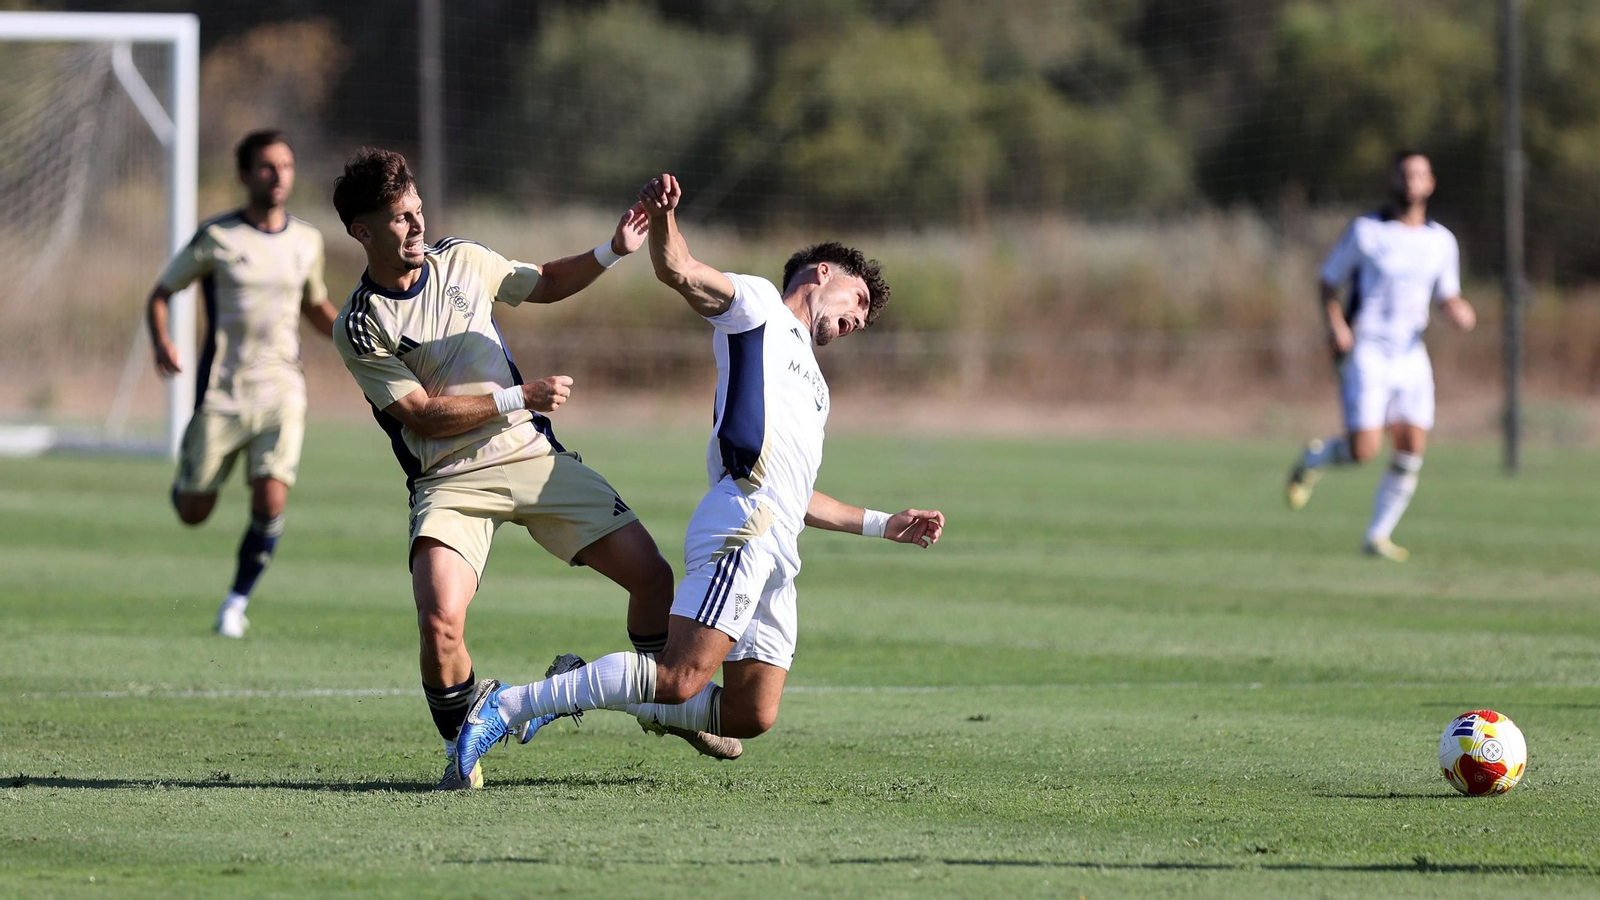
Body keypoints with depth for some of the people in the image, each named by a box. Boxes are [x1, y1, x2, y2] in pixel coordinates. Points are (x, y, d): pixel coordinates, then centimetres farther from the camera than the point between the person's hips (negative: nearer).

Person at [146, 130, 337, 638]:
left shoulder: (306, 242, 6)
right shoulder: (217, 238, -5)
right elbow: (160, 294, 1)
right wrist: (160, 343, -19)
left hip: (281, 392, 2)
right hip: (221, 394, -2)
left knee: (271, 503, -17)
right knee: (192, 514, 2)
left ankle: (237, 600, 3)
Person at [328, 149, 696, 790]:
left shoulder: (462, 260, 6)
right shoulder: (358, 327, -10)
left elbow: (545, 285, 23)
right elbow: (423, 416, -13)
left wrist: (614, 251, 9)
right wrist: (518, 398, -15)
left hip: (534, 456, 5)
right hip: (449, 481, -5)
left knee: (652, 575, -4)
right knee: (440, 622, -28)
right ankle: (462, 751, -2)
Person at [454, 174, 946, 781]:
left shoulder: (810, 382, 35)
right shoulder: (758, 304, 12)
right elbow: (679, 271, -6)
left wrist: (884, 525, 41)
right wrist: (662, 217, -27)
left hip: (775, 558, 9)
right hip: (744, 527, -9)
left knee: (749, 718, 2)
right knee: (680, 680, -24)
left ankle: (586, 692, 18)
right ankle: (508, 706, -22)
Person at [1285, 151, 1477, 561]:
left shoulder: (1441, 241, 6)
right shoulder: (1365, 231, -6)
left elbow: (1447, 296, 17)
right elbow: (1328, 281, 2)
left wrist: (1460, 311, -7)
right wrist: (1335, 324, -14)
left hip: (1411, 354, 4)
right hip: (1367, 353, -4)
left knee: (1412, 447, -6)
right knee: (1363, 450, -14)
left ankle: (1378, 536, 7)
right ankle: (1313, 460, 20)